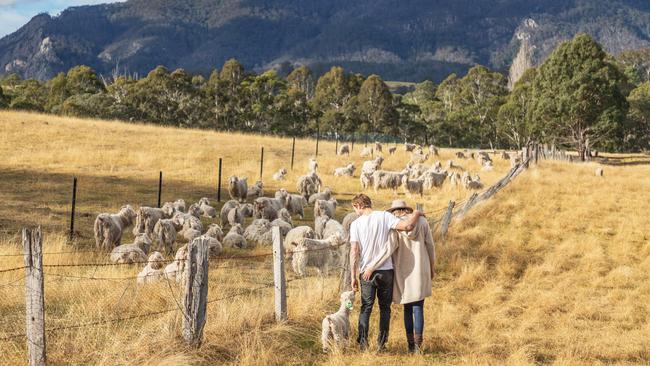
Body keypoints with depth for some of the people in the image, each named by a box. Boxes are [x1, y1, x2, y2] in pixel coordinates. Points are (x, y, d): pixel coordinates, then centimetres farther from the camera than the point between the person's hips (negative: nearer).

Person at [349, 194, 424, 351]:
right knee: (385, 308, 12)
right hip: (386, 270, 0)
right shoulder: (384, 216, -6)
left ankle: (363, 342, 4)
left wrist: (353, 276, -3)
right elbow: (407, 226, -17)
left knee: (366, 308, 10)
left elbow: (354, 251, -7)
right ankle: (381, 343, 12)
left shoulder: (356, 224, -3)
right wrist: (417, 214, 3)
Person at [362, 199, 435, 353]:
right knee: (418, 308, 2)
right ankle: (418, 344, -5)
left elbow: (389, 249, -22)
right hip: (420, 272, 1)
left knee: (408, 308, 14)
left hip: (403, 272, 0)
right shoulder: (422, 221, -2)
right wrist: (432, 267, 14)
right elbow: (430, 245, 1)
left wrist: (371, 267, -20)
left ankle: (411, 344, 16)